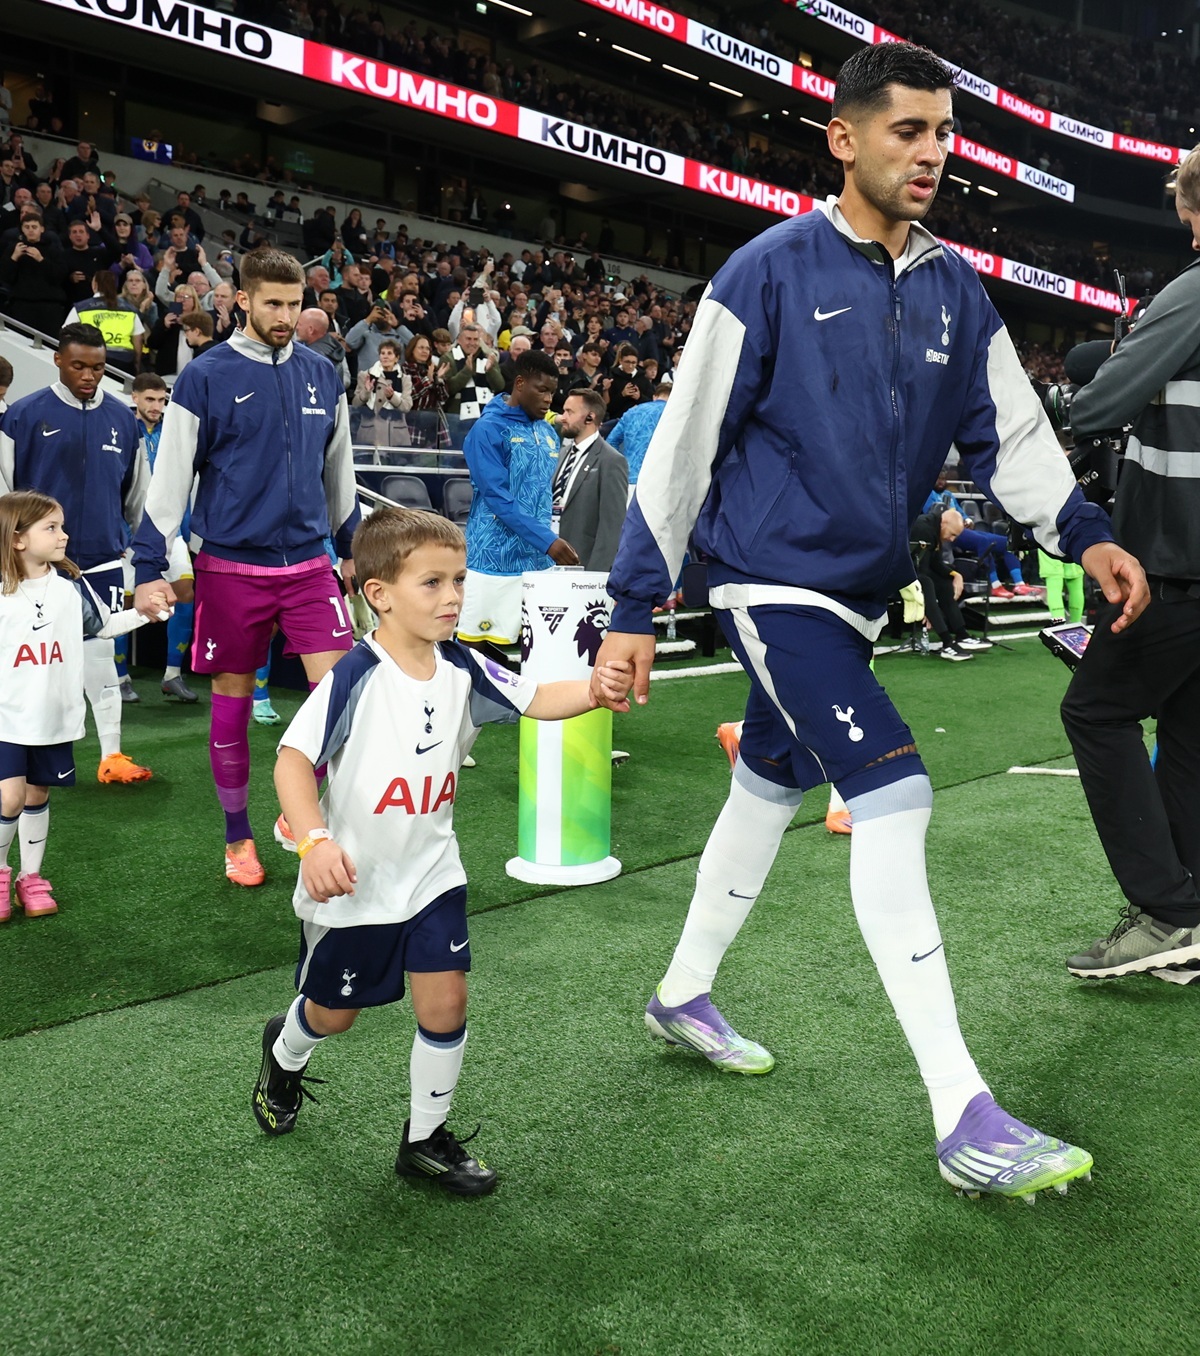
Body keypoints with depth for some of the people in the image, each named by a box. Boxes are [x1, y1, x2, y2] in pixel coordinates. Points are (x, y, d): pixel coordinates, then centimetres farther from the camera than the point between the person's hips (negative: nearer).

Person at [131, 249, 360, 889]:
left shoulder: (321, 375, 7)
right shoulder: (206, 377, -5)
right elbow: (170, 475, -4)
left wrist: (352, 543, 20)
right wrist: (148, 567, -7)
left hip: (308, 564, 3)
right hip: (230, 569, -3)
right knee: (232, 703, 7)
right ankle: (238, 838, 24)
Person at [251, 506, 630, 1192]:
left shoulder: (462, 669, -6)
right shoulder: (355, 677, -22)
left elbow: (536, 699, -11)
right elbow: (293, 761, -22)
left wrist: (594, 689, -31)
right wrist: (315, 842, -35)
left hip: (431, 871, 4)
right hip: (354, 881, -4)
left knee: (445, 1002, -2)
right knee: (335, 1011, 16)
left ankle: (426, 1139, 21)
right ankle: (285, 1055, 53)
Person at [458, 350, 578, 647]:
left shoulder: (547, 433, 14)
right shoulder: (489, 428, -8)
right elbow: (498, 498, -16)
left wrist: (550, 542, 15)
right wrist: (547, 540, -21)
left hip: (539, 559, 7)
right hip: (496, 560, -7)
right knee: (477, 644, -1)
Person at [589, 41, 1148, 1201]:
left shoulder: (955, 291, 8)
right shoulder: (770, 272, -10)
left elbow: (1008, 432, 10)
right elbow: (684, 441, -10)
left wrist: (1083, 532, -8)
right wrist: (634, 603, -11)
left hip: (855, 591, 7)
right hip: (771, 581, -7)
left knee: (771, 790, 17)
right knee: (892, 797, -17)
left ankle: (684, 994, 38)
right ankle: (963, 1119, -13)